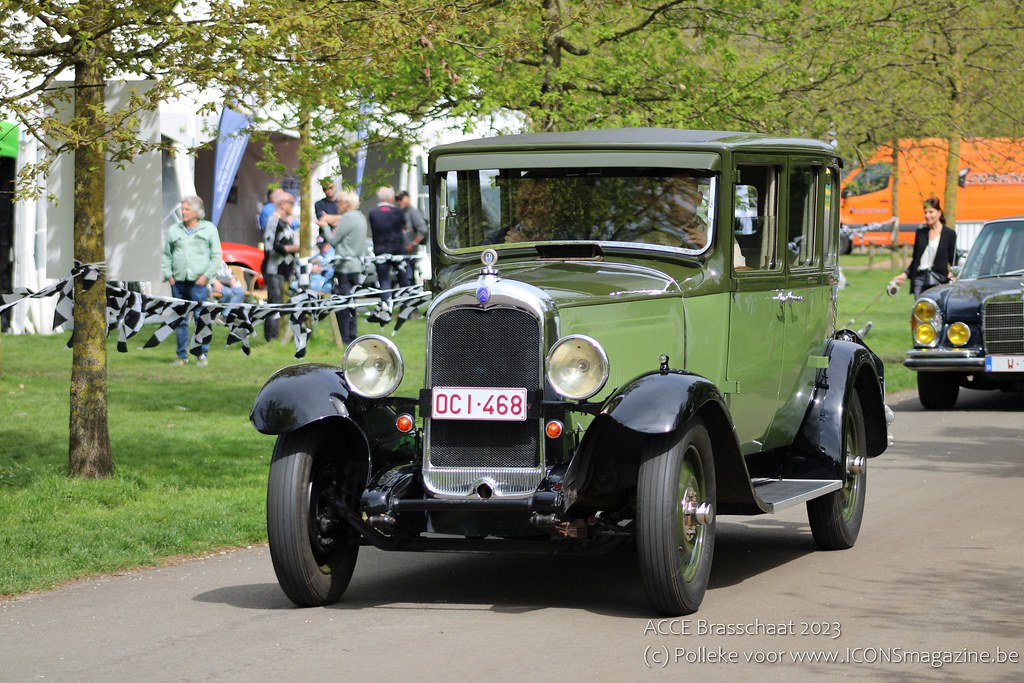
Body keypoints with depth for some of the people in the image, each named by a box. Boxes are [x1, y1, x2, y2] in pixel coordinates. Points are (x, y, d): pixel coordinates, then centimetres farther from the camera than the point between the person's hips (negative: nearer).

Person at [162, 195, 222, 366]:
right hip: (178, 282, 4)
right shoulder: (174, 230, 12)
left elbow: (216, 256, 2)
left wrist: (206, 276, -7)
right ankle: (182, 355, 12)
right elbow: (166, 255, 17)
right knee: (180, 320, 6)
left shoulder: (209, 229, 3)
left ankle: (202, 354, 1)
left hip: (198, 282, -3)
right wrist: (168, 275, 6)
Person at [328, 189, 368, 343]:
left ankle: (344, 337, -4)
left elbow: (333, 240, -11)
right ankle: (352, 335, 18)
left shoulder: (347, 218, -15)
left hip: (345, 266, -9)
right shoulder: (361, 217, 13)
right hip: (357, 265, 9)